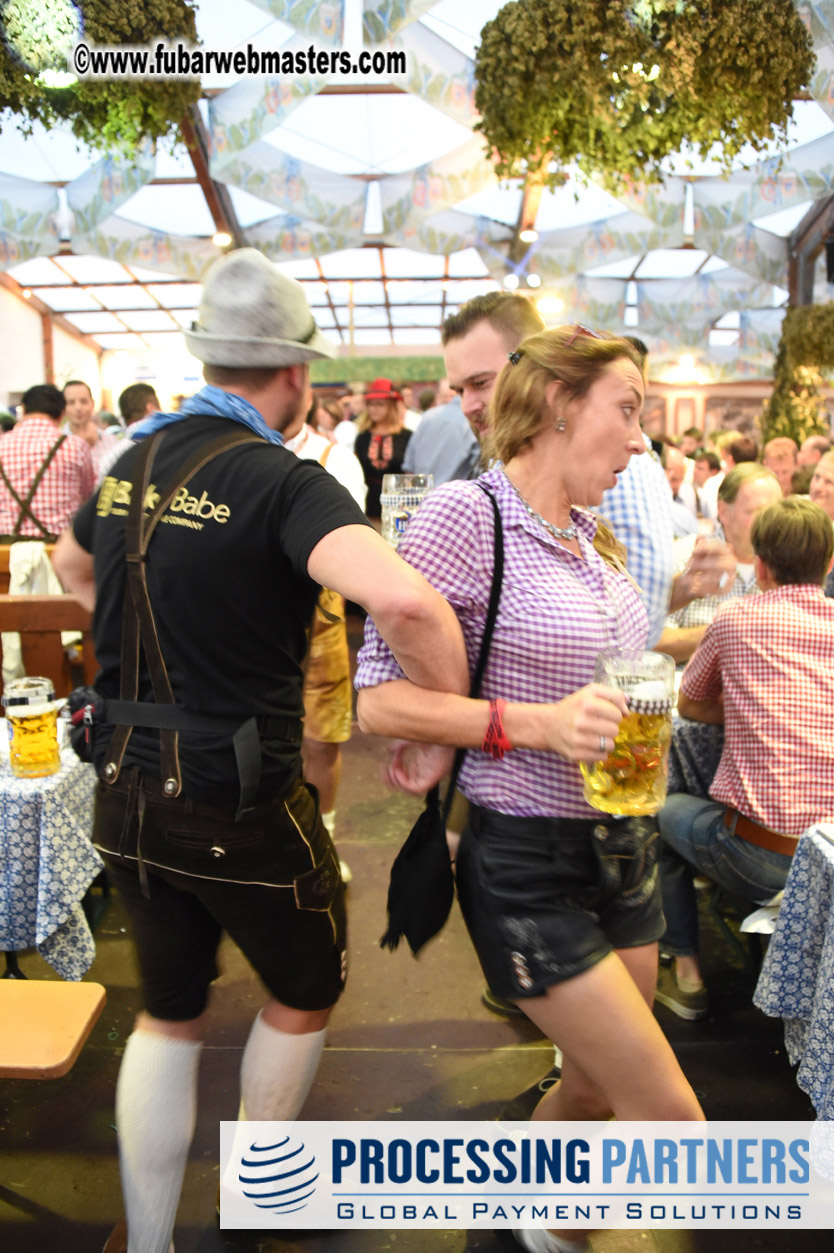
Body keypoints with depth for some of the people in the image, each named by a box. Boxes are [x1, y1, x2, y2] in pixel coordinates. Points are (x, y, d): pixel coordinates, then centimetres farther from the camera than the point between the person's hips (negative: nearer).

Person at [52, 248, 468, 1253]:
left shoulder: (134, 459, 4)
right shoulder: (284, 482, -20)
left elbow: (73, 565, 24)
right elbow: (403, 601, -38)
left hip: (124, 793, 7)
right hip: (239, 809, -6)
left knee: (168, 1013, 25)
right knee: (305, 993, 23)